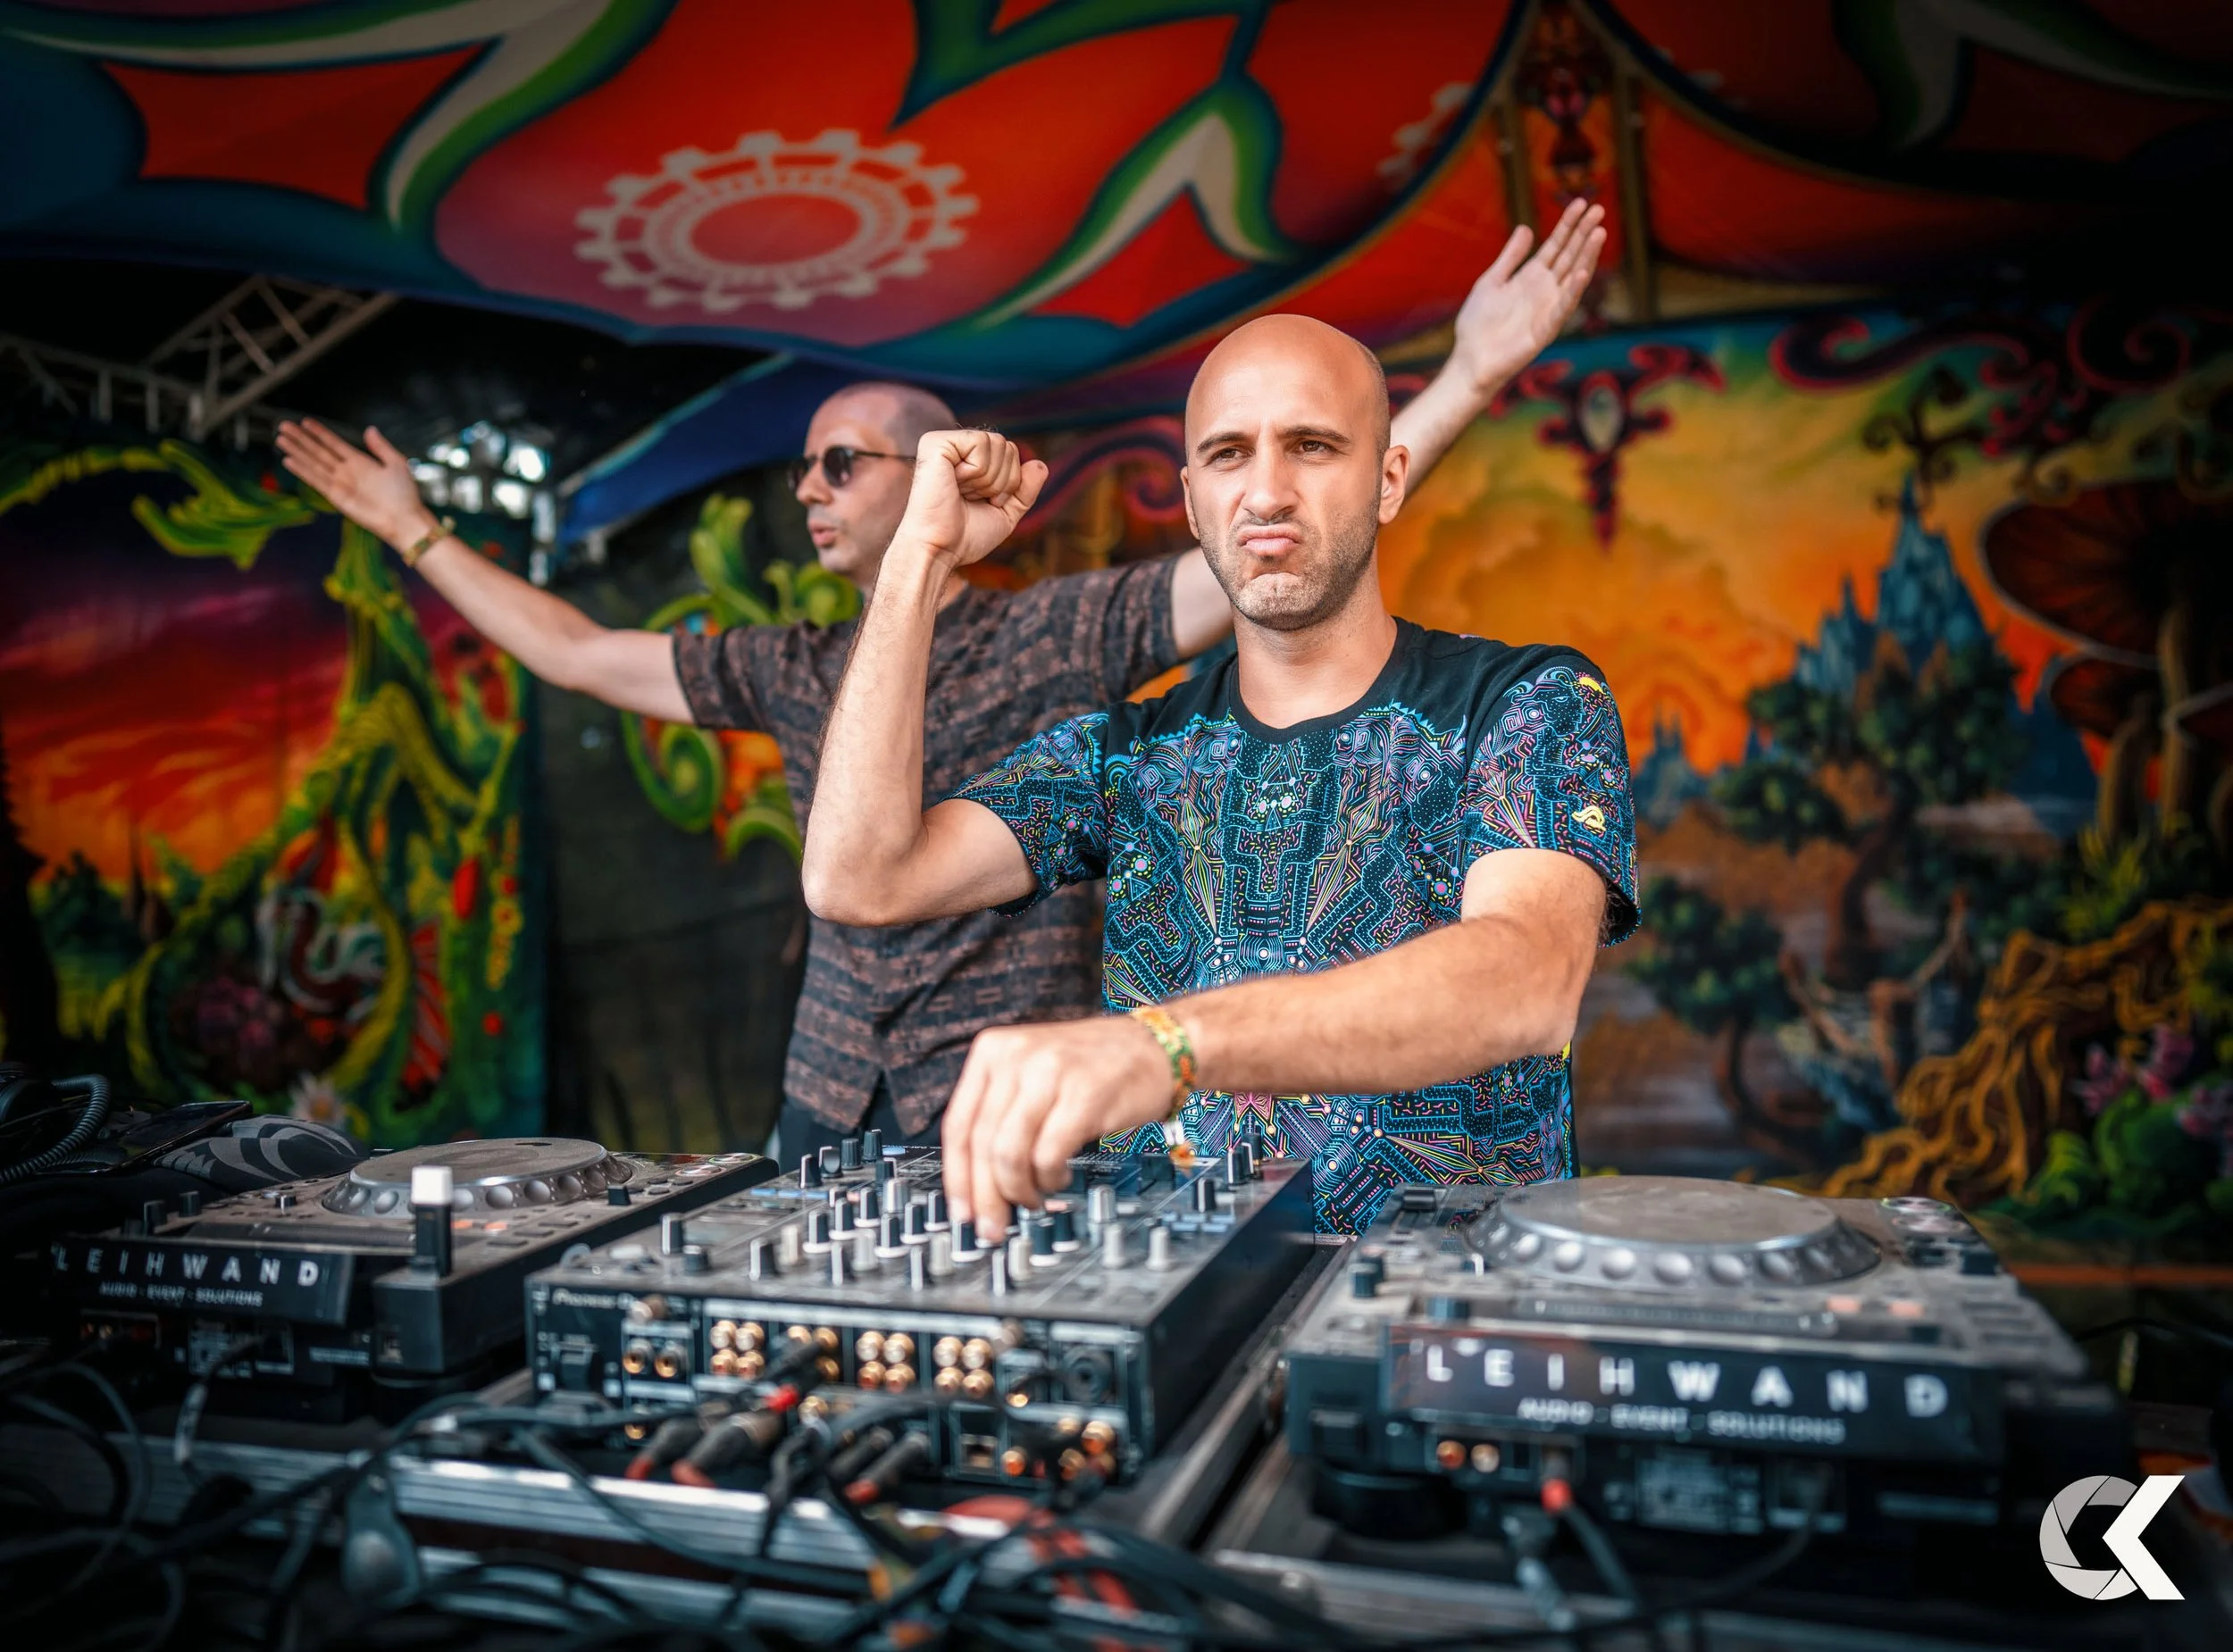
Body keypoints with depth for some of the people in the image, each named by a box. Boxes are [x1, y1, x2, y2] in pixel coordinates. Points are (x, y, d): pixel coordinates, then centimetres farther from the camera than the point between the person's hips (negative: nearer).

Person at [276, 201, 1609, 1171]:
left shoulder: (1061, 634, -7)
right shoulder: (795, 672, 9)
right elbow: (574, 653, 18)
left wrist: (1471, 379, -25)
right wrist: (420, 535, 22)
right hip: (827, 1116, 5)